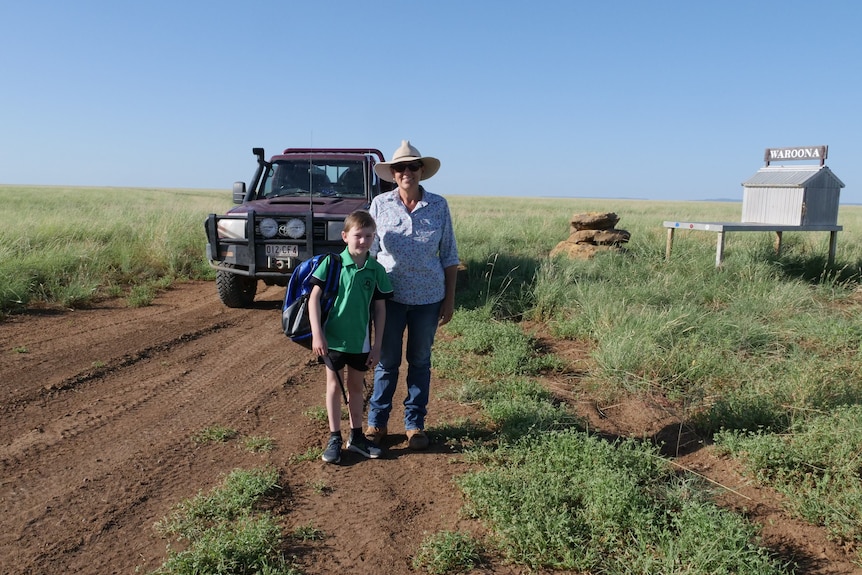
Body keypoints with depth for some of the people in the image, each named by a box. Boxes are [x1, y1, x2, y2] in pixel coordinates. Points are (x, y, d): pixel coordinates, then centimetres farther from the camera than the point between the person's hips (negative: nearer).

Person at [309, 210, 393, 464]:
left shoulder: (376, 270, -4)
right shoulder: (332, 263, -11)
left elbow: (379, 308, 1)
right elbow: (314, 297, -10)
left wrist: (377, 345, 0)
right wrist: (317, 334, -15)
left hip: (360, 341, 2)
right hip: (333, 338, -2)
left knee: (356, 387, 15)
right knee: (334, 386, 10)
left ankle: (356, 436, 29)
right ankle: (334, 438, 22)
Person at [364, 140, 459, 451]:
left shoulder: (439, 206, -1)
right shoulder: (380, 204, -2)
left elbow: (449, 255, 3)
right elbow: (368, 252, 3)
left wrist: (450, 298, 1)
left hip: (428, 298, 1)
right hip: (390, 296, 0)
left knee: (420, 361, 12)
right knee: (387, 362, 8)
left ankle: (415, 424, 26)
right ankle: (376, 423, 23)